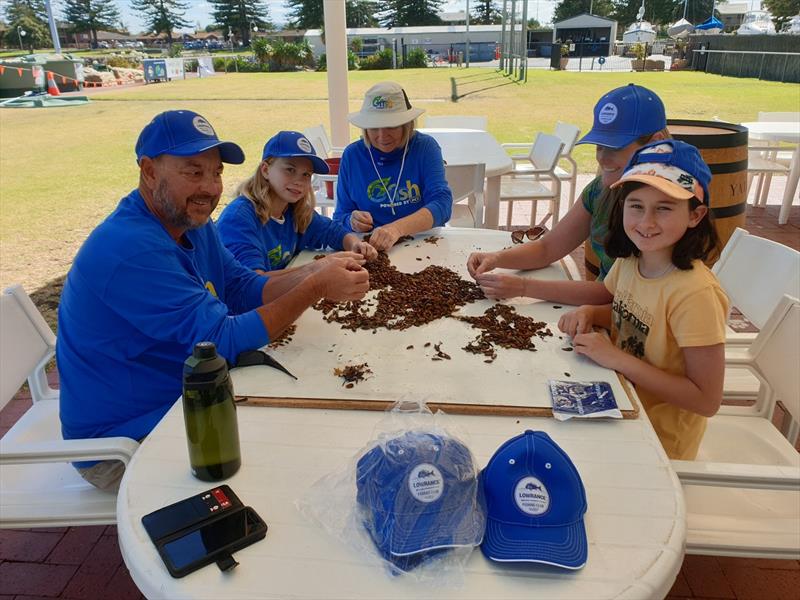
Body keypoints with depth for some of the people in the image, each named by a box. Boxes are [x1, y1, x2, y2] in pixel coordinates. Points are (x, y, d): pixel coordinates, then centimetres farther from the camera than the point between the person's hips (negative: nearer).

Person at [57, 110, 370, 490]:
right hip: (122, 442, -8)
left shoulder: (191, 222, 2)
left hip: (182, 400, 9)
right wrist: (315, 289, -29)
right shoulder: (132, 249, -29)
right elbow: (222, 341, -30)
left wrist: (317, 275, -15)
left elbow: (243, 288, 1)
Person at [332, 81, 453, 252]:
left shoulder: (425, 147, -3)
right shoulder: (352, 155, 2)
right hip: (370, 248, 2)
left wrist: (397, 228, -33)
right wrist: (352, 222, -16)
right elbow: (340, 218, 8)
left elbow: (442, 203, -17)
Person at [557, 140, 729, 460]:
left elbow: (707, 400, -23)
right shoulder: (628, 261, -6)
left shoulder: (696, 293, -26)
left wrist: (617, 358, -26)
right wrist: (589, 313, -7)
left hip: (660, 443, -6)